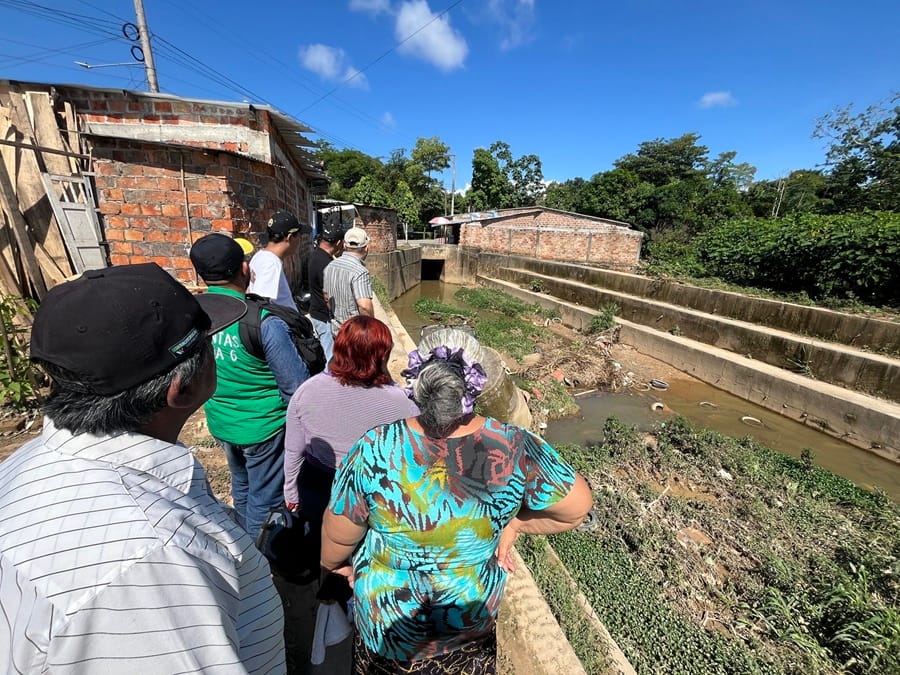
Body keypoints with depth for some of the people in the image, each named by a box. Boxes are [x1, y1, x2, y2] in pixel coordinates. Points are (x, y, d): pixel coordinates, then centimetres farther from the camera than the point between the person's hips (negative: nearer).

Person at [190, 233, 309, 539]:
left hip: (219, 423, 7)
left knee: (241, 488, 28)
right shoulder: (262, 321, -27)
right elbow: (297, 386, -23)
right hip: (263, 427, -7)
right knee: (264, 502, 13)